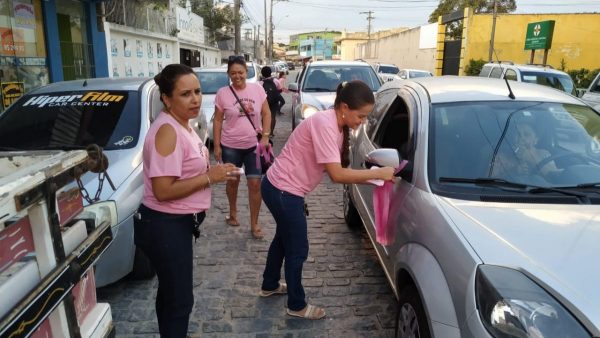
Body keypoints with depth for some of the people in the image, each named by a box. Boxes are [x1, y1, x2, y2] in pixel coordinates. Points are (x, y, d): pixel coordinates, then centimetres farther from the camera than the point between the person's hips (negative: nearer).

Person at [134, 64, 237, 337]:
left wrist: (209, 170, 3)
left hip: (176, 223, 10)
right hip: (164, 227, -10)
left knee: (171, 293, 26)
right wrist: (209, 177, -23)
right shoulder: (167, 131, -24)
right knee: (180, 299, 4)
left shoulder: (182, 126, 7)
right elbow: (163, 191, -29)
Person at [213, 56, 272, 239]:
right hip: (230, 146, 0)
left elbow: (266, 114, 3)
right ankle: (233, 212, 41)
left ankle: (254, 224, 9)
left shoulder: (257, 89, -1)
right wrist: (217, 146, -5)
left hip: (254, 145, 1)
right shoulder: (223, 93, -5)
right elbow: (217, 121, -1)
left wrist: (265, 136, -8)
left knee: (255, 184, -2)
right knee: (233, 181, 15)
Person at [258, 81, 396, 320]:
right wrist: (377, 173, -23)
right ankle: (297, 306, 27)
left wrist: (370, 178, -7)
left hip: (282, 189, 10)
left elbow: (337, 170, 2)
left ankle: (270, 285, 50)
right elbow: (337, 175, -30)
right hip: (283, 192, -10)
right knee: (298, 249, 6)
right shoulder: (324, 124, -25)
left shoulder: (337, 126, 4)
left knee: (284, 238, 27)